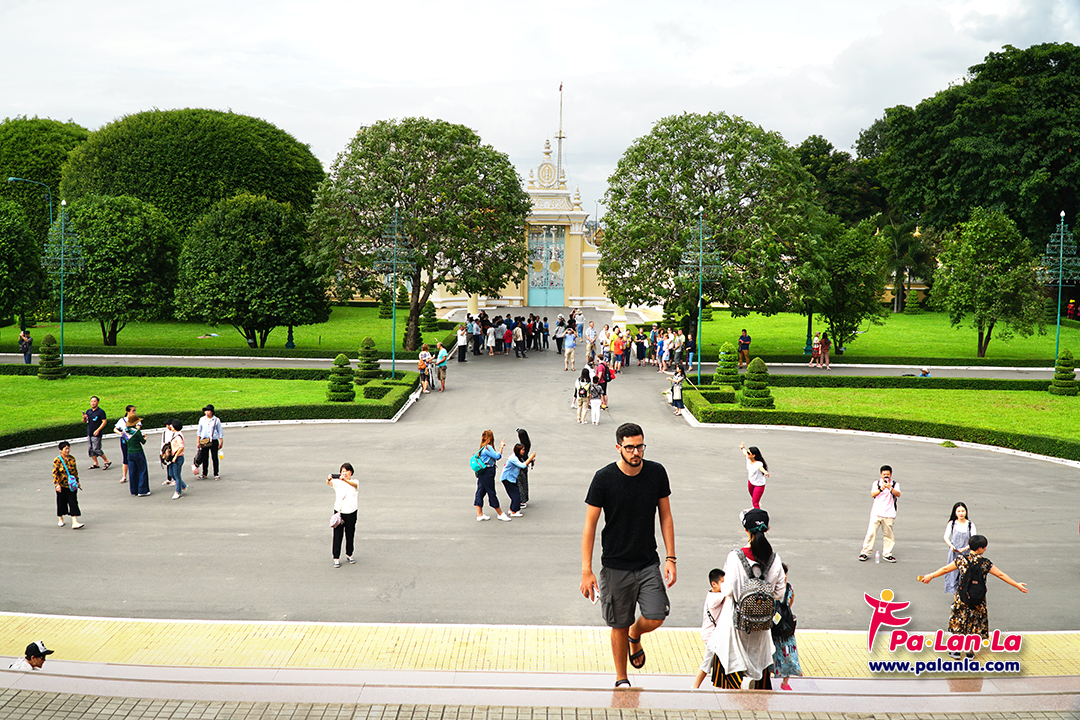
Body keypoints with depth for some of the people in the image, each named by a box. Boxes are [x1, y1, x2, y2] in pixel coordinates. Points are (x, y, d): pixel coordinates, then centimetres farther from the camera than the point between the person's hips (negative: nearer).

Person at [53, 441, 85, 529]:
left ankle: (74, 522, -9)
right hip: (62, 486, -3)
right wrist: (57, 484, -18)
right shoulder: (57, 460, -9)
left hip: (71, 485, 3)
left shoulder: (72, 458, 5)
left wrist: (77, 482, 17)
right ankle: (60, 519, 35)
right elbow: (54, 473, -10)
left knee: (73, 503, -4)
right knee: (61, 502, 12)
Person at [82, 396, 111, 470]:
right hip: (89, 434, 7)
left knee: (96, 449, -10)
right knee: (90, 449, 6)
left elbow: (104, 422, -13)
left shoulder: (101, 411, -7)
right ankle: (96, 464, 15)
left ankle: (107, 461, 2)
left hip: (96, 434, -7)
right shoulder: (88, 411, 12)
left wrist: (98, 430, -21)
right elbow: (84, 422, 18)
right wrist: (84, 418, -5)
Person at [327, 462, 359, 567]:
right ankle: (336, 558, 2)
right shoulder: (337, 482, 1)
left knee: (350, 535, 11)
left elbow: (354, 485, -25)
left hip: (351, 512, 1)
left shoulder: (355, 482, 0)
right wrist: (328, 479, -45)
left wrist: (345, 480, -45)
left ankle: (349, 555, 28)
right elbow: (330, 483, -20)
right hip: (339, 512, -1)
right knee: (337, 535, -3)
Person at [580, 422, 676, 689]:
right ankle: (621, 679, 26)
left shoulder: (657, 473, -3)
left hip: (648, 563, 2)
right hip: (615, 565, -2)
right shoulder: (604, 478, -11)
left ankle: (635, 636, 27)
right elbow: (590, 526, -7)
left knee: (656, 618, -9)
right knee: (619, 625, 5)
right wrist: (586, 571, -11)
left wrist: (670, 559, 1)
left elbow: (665, 517, 7)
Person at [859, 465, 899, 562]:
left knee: (888, 534, 4)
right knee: (871, 532, -4)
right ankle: (865, 552, 3)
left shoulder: (895, 484, 7)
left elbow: (898, 494, -10)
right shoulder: (876, 483, 8)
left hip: (889, 514, 0)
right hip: (876, 513, 0)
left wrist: (890, 488, -27)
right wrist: (881, 489, -23)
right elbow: (872, 494, -5)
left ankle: (887, 554, 15)